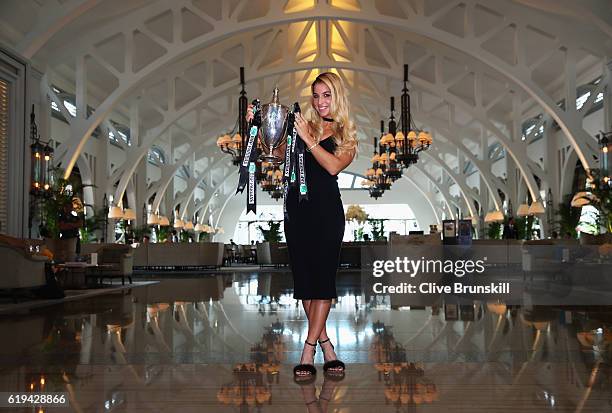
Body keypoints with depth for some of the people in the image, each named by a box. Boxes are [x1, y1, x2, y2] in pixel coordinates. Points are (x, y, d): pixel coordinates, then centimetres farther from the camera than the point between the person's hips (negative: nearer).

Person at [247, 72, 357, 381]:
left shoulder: (347, 135, 7)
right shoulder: (304, 125, 11)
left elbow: (333, 166, -11)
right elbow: (276, 152, 3)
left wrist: (308, 138, -14)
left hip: (327, 210, -2)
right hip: (298, 208, 3)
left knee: (323, 277, -5)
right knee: (304, 277, 5)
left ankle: (308, 352, 2)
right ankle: (326, 346, 20)